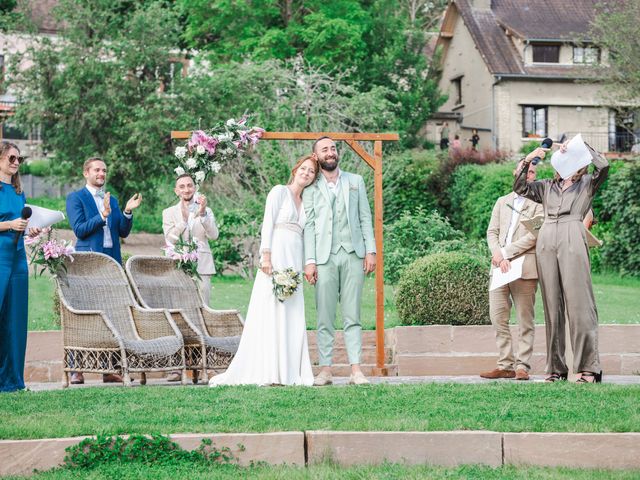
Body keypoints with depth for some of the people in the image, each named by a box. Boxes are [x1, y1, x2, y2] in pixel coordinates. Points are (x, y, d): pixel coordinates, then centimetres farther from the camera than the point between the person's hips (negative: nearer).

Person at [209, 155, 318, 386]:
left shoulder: (305, 203, 22)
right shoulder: (279, 191, 3)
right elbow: (267, 224, -6)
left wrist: (306, 267, 10)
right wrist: (266, 255, -18)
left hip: (294, 261, 7)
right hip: (276, 256, -7)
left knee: (292, 316, 2)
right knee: (270, 311, -9)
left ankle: (290, 372, 3)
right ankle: (266, 372, -10)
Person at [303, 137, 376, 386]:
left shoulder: (355, 181, 14)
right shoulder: (311, 188, 8)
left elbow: (365, 218, 12)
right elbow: (309, 225, 3)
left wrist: (370, 250, 2)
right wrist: (309, 261, -5)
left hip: (353, 254, 1)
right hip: (325, 256, -1)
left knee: (352, 316, 0)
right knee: (325, 318, -1)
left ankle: (356, 369, -2)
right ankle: (325, 369, 0)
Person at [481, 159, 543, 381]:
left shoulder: (538, 203, 5)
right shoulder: (502, 202, 22)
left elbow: (535, 234, -7)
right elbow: (492, 232, 13)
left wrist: (506, 252, -11)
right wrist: (498, 254, -7)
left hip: (524, 267, -5)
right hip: (500, 266, 5)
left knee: (525, 320, -3)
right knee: (498, 317, -1)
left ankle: (522, 366, -2)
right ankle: (505, 365, 4)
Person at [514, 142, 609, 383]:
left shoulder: (587, 183, 16)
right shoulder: (547, 186, 25)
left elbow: (603, 165, -2)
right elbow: (520, 188, 15)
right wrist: (527, 162, 3)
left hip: (572, 239, -4)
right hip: (546, 241, 4)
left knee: (578, 303, -10)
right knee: (552, 306, 0)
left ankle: (589, 368, -11)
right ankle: (556, 368, 2)